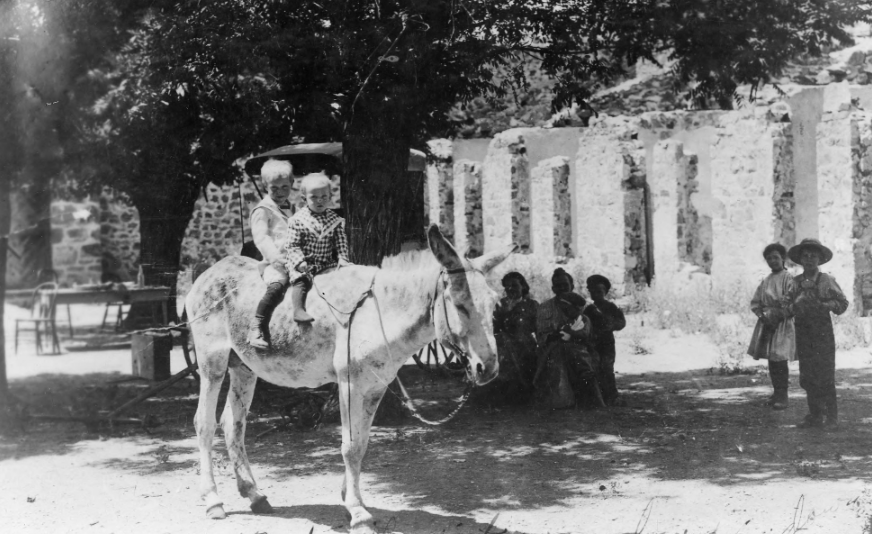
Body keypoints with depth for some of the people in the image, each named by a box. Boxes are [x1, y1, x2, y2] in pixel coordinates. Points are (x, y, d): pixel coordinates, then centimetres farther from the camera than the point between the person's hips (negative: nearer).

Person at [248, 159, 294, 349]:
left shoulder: (290, 209, 26)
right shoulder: (262, 211, 2)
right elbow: (261, 238, -11)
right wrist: (276, 257, -25)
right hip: (273, 264, -8)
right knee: (277, 286, -34)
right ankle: (257, 328, -30)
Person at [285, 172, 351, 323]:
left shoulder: (335, 220, 6)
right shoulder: (297, 220, -4)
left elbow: (341, 242, 6)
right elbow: (293, 245, -7)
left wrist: (342, 258, -10)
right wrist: (300, 261, -20)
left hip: (326, 263, 4)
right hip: (304, 264, -4)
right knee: (302, 279, -28)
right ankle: (299, 310, -30)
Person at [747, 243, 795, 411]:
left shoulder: (788, 278, -4)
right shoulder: (765, 281, 15)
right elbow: (755, 302, 14)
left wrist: (776, 317, -13)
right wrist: (762, 315, -3)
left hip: (782, 324, -6)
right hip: (766, 323, 6)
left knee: (780, 359, -11)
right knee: (771, 360, 7)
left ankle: (782, 397, -9)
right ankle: (777, 392, 15)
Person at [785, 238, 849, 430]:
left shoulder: (827, 281, -2)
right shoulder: (795, 282, 8)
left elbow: (843, 303, 0)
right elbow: (789, 308, 13)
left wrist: (824, 305, -14)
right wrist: (792, 307, -9)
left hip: (822, 333, -4)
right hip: (803, 333, 4)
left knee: (825, 377, -6)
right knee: (807, 378, 6)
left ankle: (832, 417, 1)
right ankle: (815, 416, 15)